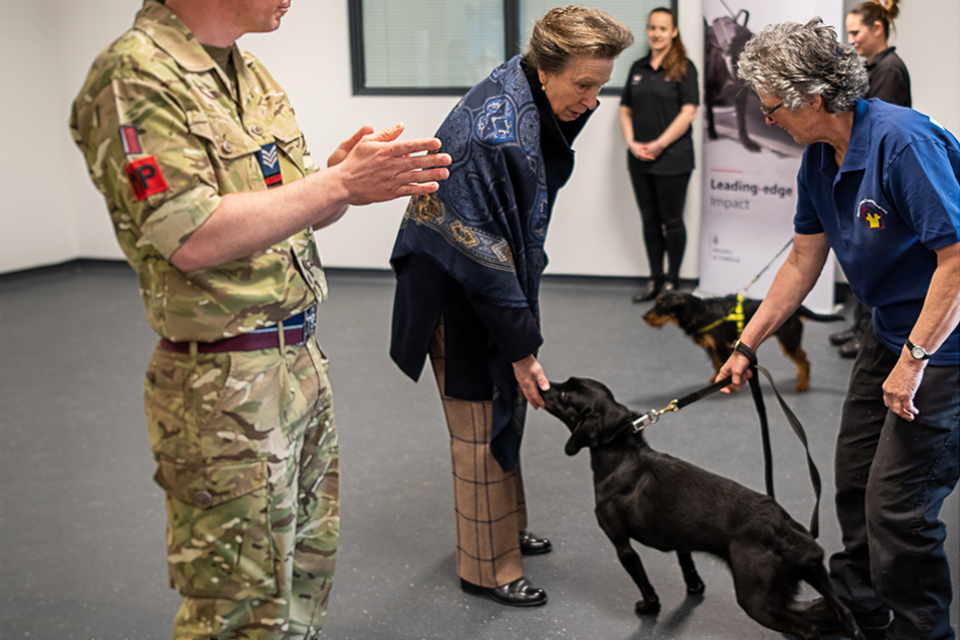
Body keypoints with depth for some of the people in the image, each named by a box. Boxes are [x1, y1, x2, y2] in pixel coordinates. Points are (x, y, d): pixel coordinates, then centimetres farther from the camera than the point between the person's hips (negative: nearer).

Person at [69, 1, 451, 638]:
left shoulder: (251, 73, 11)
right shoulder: (137, 77, -17)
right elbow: (192, 241, -25)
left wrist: (347, 172, -8)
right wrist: (340, 181, -23)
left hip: (302, 361, 9)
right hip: (225, 386, -9)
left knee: (309, 559, 21)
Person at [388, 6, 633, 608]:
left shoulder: (535, 97, -3)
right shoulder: (495, 137, -31)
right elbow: (484, 254, -27)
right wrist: (522, 349, -22)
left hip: (499, 279, 9)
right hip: (458, 294, -9)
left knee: (507, 412, 19)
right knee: (484, 428, 1)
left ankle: (506, 529, 36)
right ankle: (488, 568, 15)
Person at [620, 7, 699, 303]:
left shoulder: (683, 68, -4)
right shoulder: (638, 68, 12)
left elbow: (688, 112, -12)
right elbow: (626, 110, 13)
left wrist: (659, 144, -15)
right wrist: (632, 143, -3)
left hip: (672, 159, -5)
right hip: (640, 160, 6)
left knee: (672, 220, 2)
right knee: (650, 220, 11)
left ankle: (672, 281, 13)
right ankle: (655, 279, 20)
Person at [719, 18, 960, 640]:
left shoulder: (903, 142, -27)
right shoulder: (820, 160, 2)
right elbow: (803, 263, 12)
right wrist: (747, 345, 13)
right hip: (892, 332, 9)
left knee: (897, 501, -6)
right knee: (855, 477, 18)